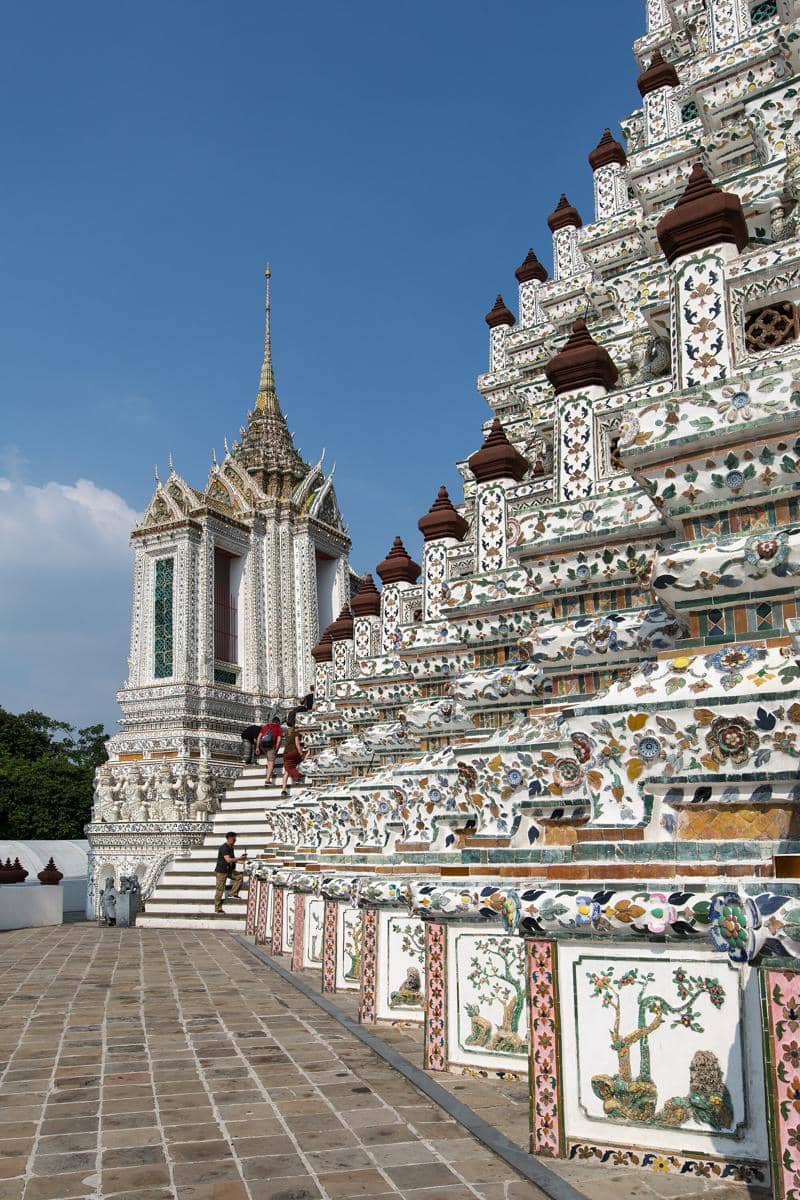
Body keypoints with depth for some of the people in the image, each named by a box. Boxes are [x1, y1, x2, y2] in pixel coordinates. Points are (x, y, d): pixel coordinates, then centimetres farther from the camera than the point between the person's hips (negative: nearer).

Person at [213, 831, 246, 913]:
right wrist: (239, 858, -21)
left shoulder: (231, 848, 9)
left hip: (229, 870, 8)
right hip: (221, 871, -8)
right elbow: (228, 860, -27)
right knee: (220, 889, -4)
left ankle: (233, 894, 0)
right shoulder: (224, 848, -18)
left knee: (240, 875, -6)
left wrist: (239, 861, 3)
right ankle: (218, 909, 3)